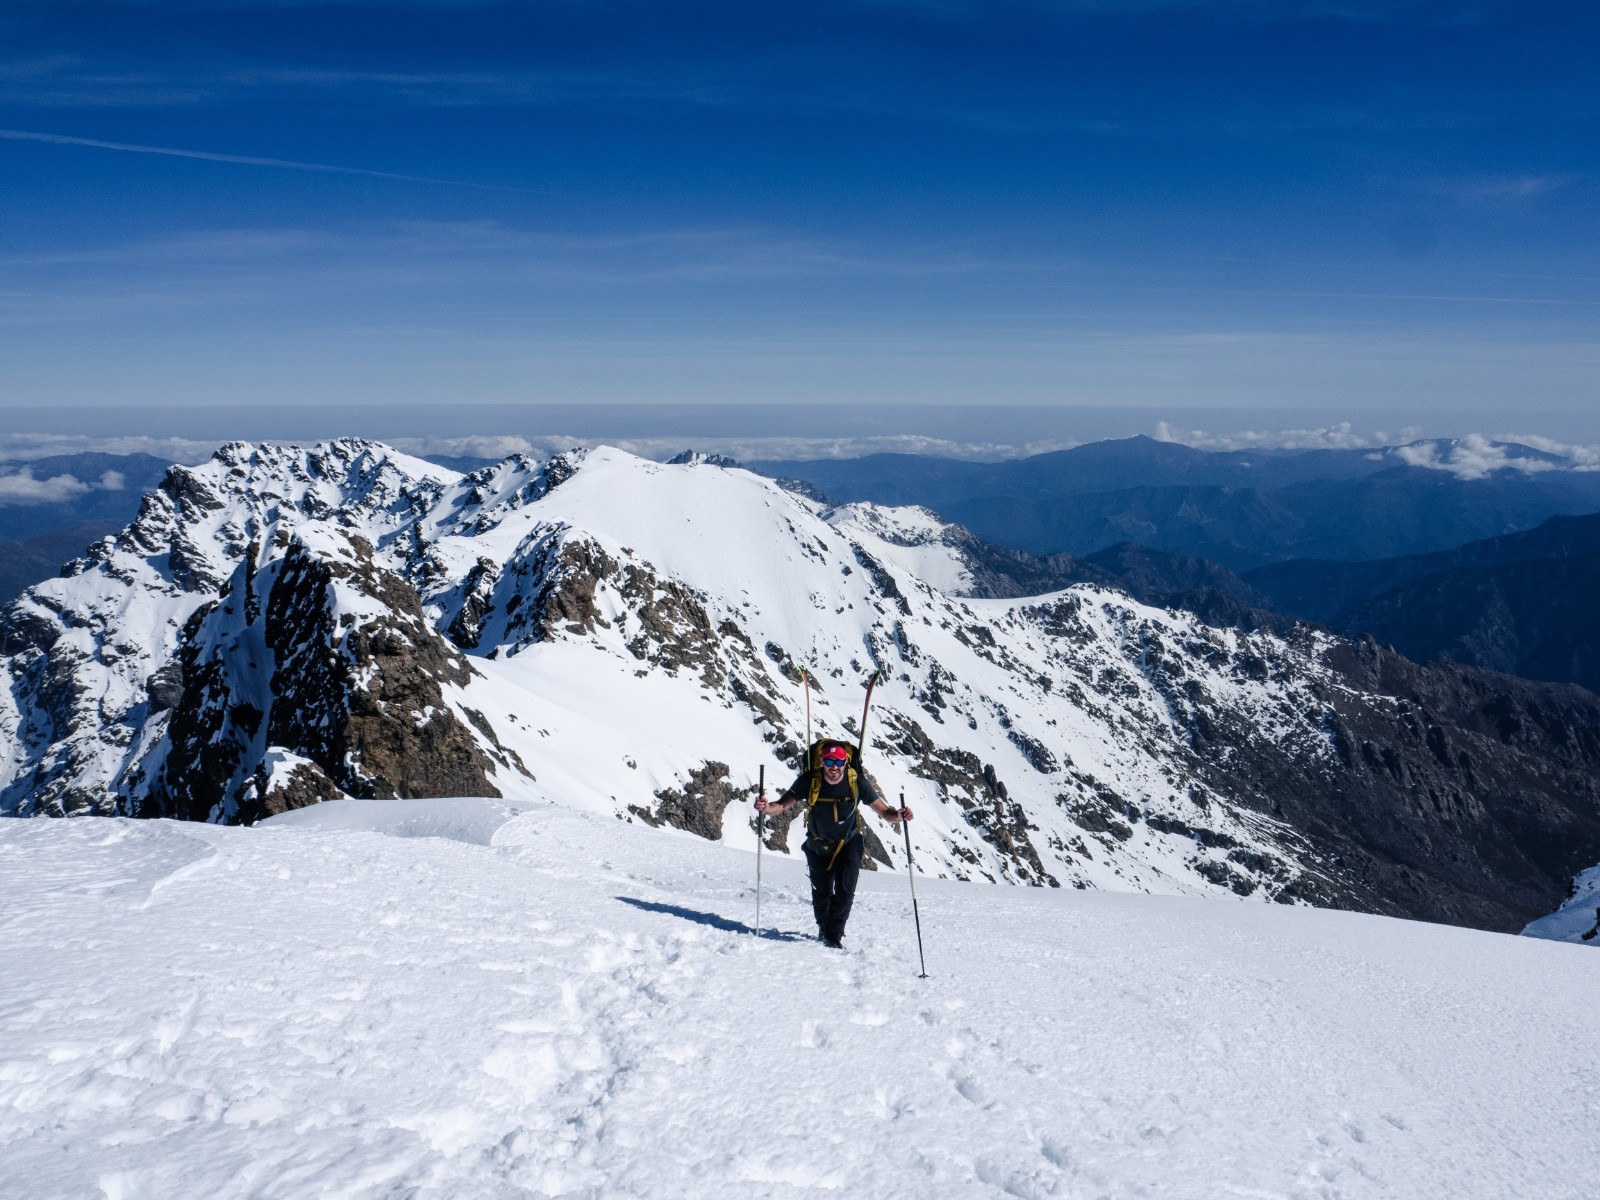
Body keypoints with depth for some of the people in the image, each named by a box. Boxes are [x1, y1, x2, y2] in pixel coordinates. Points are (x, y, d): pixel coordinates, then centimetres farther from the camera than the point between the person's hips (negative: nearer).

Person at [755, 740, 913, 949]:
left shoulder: (857, 781, -25)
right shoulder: (809, 780, -26)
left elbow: (883, 810, -22)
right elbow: (783, 805, -27)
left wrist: (898, 815, -44)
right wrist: (767, 808, -49)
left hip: (848, 844, -1)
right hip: (818, 845, 1)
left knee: (845, 891, -13)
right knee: (821, 892, 16)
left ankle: (834, 935, 7)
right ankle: (823, 928, 45)